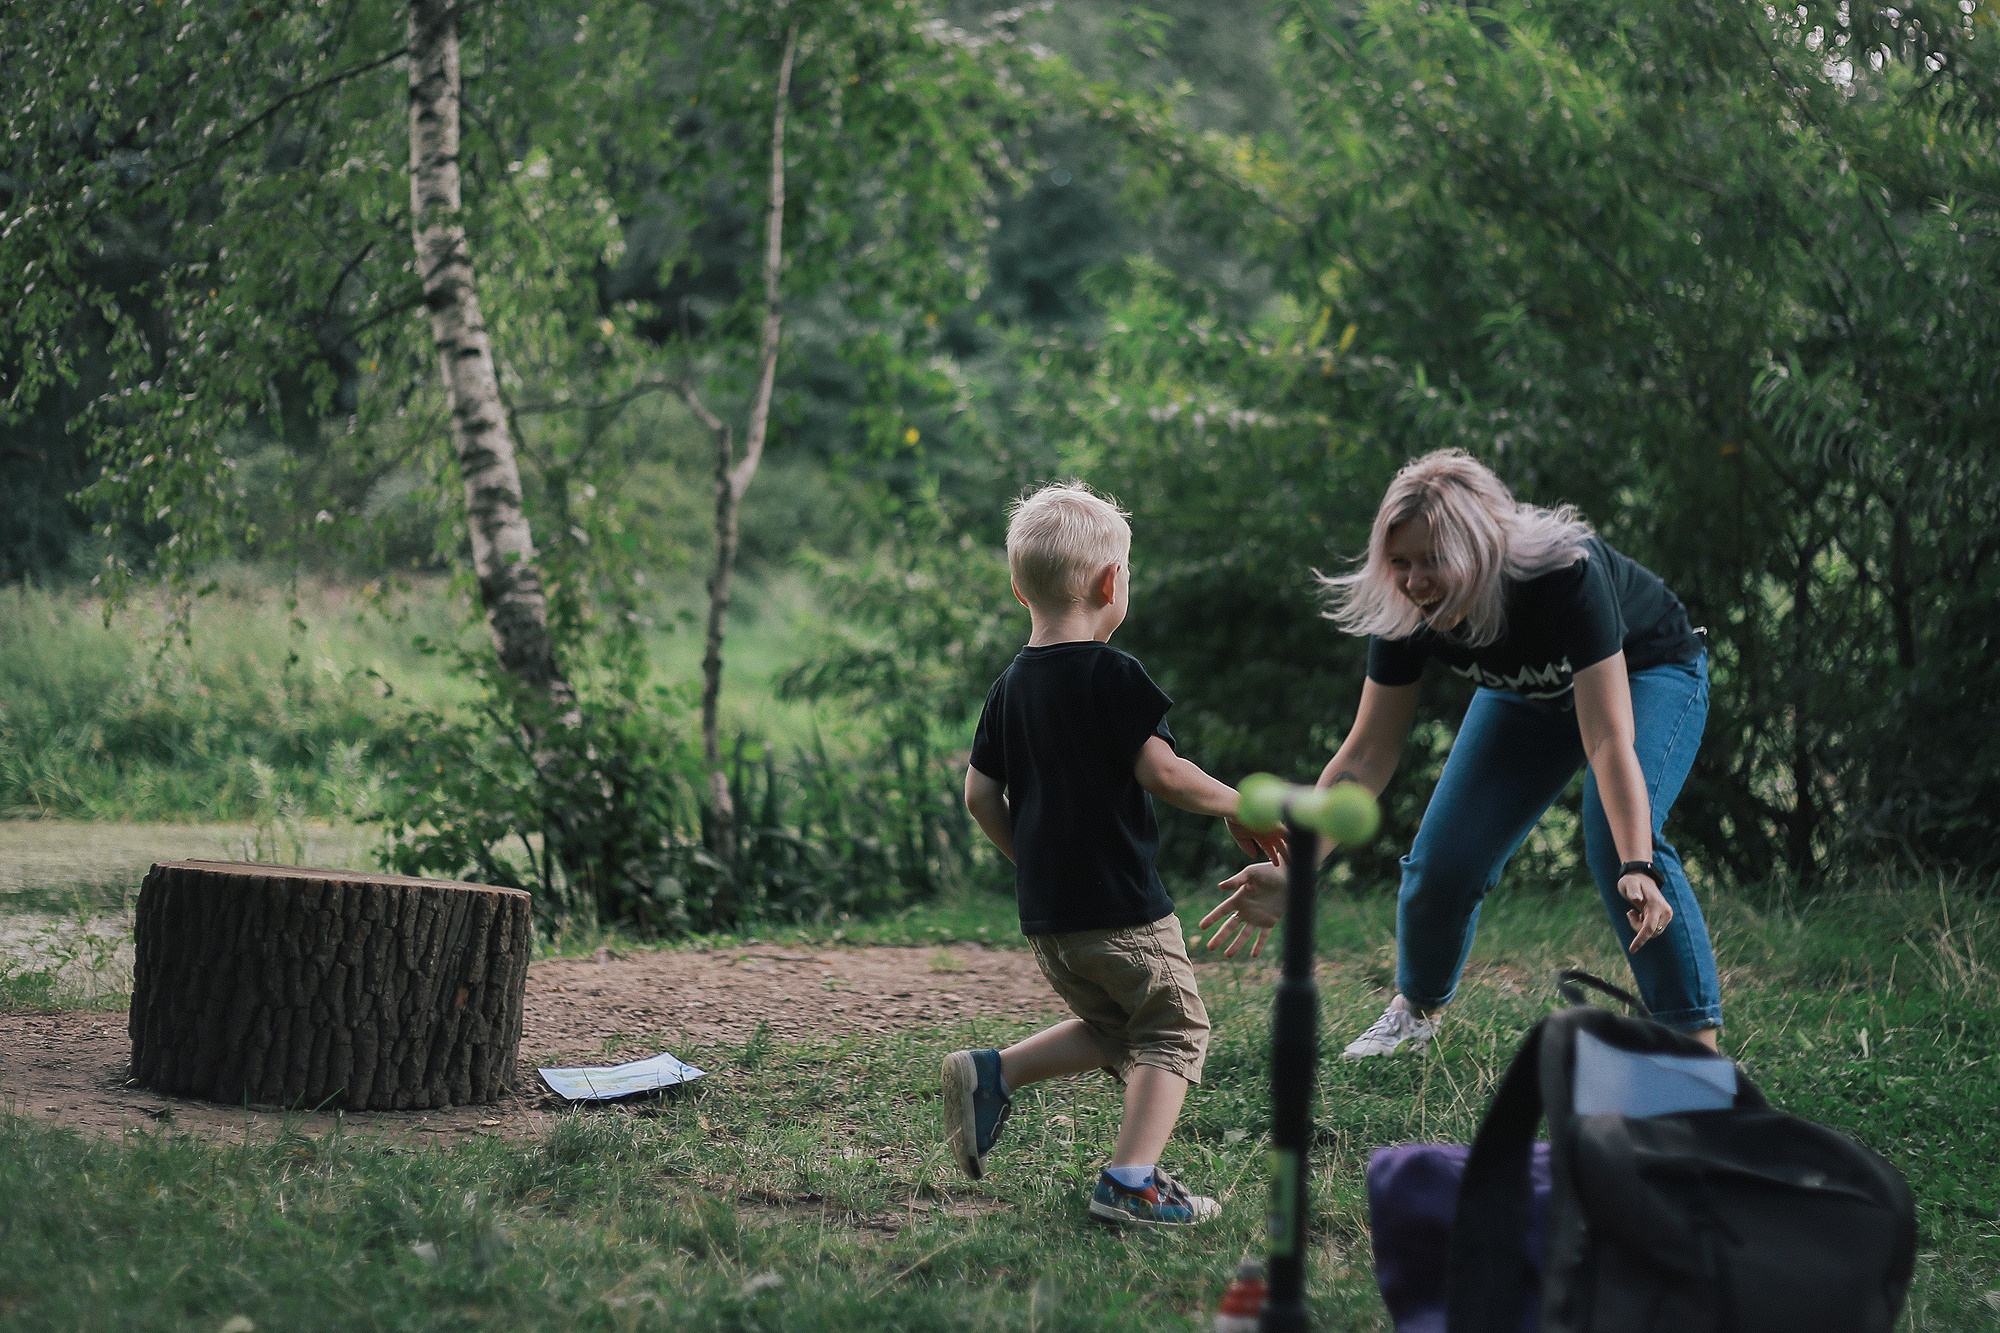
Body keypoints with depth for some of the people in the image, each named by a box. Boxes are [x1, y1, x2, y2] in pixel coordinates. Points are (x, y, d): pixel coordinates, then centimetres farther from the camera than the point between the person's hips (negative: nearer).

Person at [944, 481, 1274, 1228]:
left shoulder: (1010, 686, 7)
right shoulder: (1111, 675, -13)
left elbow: (979, 795, 8)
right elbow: (1161, 773, -17)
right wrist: (1236, 805, -2)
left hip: (1043, 914, 7)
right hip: (1120, 905, -7)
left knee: (1110, 1027, 23)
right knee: (1174, 1029, 6)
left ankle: (991, 1075, 8)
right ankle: (1131, 1181, -4)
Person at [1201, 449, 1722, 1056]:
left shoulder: (1564, 573, -41)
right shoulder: (1405, 611, -27)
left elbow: (1609, 740, -45)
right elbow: (1366, 756, -20)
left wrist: (1638, 869, -56)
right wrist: (1289, 870, -30)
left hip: (1649, 673, -5)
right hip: (1531, 692, 5)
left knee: (1615, 840, -28)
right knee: (1442, 858, -2)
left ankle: (1698, 1039, -20)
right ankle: (1416, 1007, 27)